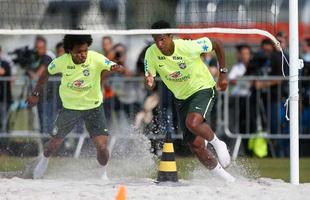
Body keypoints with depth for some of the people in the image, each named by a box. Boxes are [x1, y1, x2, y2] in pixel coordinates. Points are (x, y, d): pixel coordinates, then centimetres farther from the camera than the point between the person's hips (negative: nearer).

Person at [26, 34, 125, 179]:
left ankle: (103, 174, 19)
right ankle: (44, 159, 46)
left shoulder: (96, 59, -25)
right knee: (54, 144, 10)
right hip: (70, 106, 1)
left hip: (94, 107, -1)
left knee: (102, 147, -12)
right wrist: (35, 94, 9)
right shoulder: (62, 62, -18)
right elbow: (46, 73, 2)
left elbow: (115, 67, -38)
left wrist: (117, 68, -62)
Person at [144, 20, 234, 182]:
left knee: (192, 123, -34)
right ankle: (224, 177, 18)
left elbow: (217, 45, -10)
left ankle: (217, 143, -5)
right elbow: (150, 82, -11)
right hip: (181, 97, 5)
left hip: (202, 88, -5)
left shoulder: (188, 47, -26)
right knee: (196, 145, 1)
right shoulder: (151, 54, -16)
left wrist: (223, 73, -7)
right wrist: (149, 82, -36)